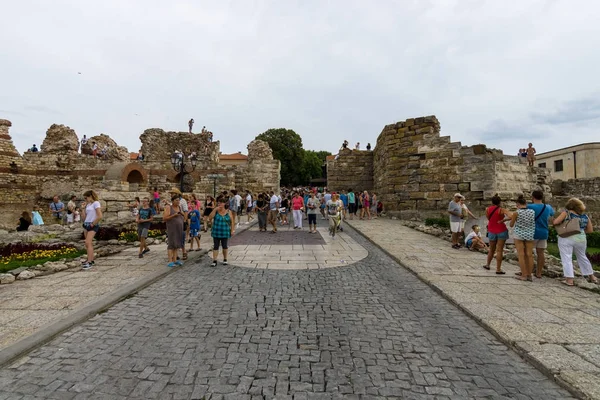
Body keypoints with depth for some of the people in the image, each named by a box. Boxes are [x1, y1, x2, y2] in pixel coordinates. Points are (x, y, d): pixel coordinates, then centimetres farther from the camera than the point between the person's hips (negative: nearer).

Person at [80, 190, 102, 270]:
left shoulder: (96, 203, -9)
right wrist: (83, 208, 7)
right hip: (86, 225, 8)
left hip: (93, 226, -8)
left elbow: (100, 216, -20)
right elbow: (84, 218, 11)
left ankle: (89, 262, -15)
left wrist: (93, 224, -13)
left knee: (88, 243, -15)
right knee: (89, 243, 10)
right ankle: (90, 259, 18)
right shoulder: (88, 205, 14)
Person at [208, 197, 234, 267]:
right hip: (216, 232, 0)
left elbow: (232, 222, 2)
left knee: (224, 246, 10)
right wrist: (215, 210, -18)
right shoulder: (215, 211, 0)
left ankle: (225, 259, 25)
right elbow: (210, 218, -13)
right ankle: (214, 261, 3)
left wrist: (232, 230, -2)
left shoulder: (228, 212, -1)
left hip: (225, 232, 0)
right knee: (215, 246, 0)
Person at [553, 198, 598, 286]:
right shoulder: (585, 216, 9)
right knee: (582, 257, 23)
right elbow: (590, 230, 14)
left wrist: (553, 220, 8)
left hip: (566, 239, -5)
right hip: (581, 239, 5)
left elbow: (555, 222, -12)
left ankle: (569, 280, -5)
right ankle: (592, 277, 35)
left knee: (566, 259, -2)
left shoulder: (566, 212, -5)